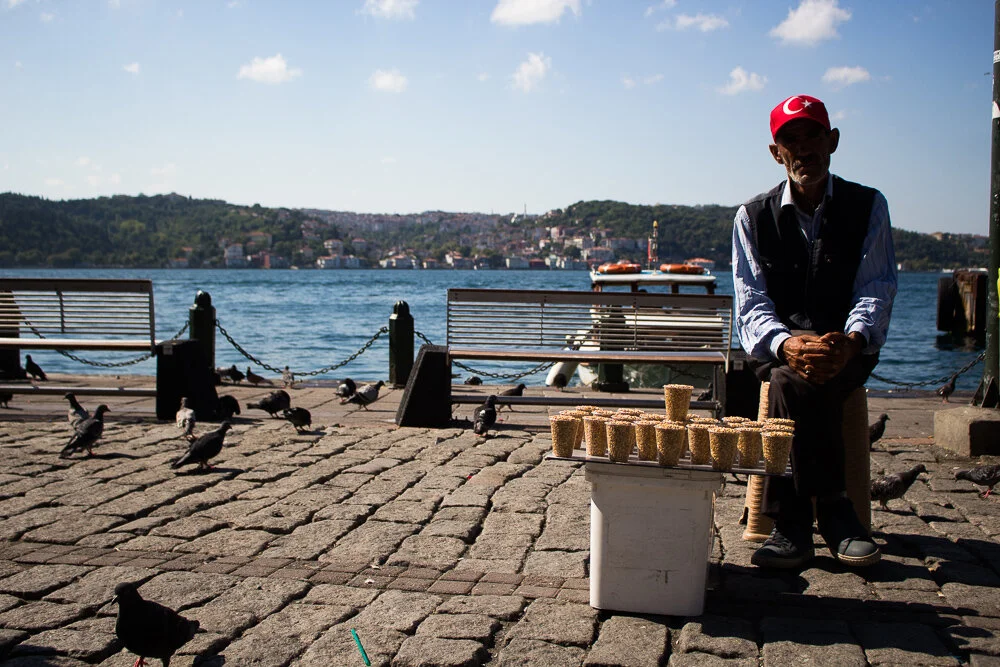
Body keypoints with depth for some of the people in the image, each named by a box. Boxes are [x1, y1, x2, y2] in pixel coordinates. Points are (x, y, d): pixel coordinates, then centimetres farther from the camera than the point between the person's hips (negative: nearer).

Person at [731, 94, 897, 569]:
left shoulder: (868, 206, 4)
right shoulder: (753, 216, 4)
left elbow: (876, 290, -6)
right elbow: (751, 303, -6)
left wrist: (851, 342, -29)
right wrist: (786, 344, -29)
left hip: (849, 351, -1)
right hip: (778, 348, 1)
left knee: (792, 381, -33)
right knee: (793, 372, -34)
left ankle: (793, 521, -24)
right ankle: (833, 513, -24)